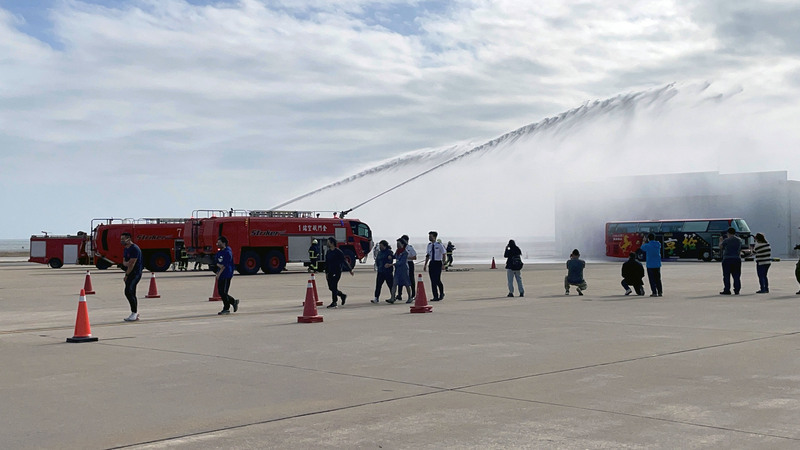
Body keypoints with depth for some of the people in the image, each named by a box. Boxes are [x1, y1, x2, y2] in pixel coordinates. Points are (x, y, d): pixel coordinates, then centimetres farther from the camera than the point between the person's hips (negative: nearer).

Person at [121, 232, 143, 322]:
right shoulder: (126, 249, 15)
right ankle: (135, 314, 16)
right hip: (130, 273, 10)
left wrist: (127, 275, -10)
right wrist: (126, 263, -11)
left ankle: (134, 312, -15)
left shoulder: (134, 249, -15)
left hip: (135, 273, -10)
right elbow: (124, 262, 14)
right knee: (131, 293, 10)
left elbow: (132, 264, -17)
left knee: (128, 292, -19)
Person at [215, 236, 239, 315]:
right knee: (220, 292, 9)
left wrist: (219, 273, -15)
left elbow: (225, 265, -17)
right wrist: (218, 264, -9)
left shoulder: (228, 252, -14)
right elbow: (216, 261, 14)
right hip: (220, 275, 9)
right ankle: (234, 302, 24)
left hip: (226, 275, -9)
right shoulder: (219, 252, 13)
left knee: (223, 292, -7)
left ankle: (226, 309, 3)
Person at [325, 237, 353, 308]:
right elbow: (326, 263, 18)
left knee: (334, 287, -10)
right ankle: (343, 295, 26)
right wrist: (326, 272, 13)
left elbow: (344, 261, -7)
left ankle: (334, 302, -4)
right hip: (330, 272, 7)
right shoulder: (328, 252, 12)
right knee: (331, 287, 7)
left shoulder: (338, 252, -9)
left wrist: (350, 270, -3)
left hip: (337, 272, -7)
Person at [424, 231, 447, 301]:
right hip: (432, 263, 5)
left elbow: (443, 255, -3)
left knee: (437, 280, -9)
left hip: (438, 263, -5)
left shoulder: (439, 245, -7)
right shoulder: (429, 245, 8)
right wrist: (425, 264, 14)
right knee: (433, 280, 3)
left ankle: (441, 293, 17)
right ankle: (435, 296, 10)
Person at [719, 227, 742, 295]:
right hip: (737, 259, 4)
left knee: (726, 276, 0)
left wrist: (721, 241, 24)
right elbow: (740, 250, 17)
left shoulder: (726, 240, -8)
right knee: (736, 276, 7)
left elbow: (720, 247, 6)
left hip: (727, 259, -4)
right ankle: (737, 290, 6)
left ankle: (727, 290, -2)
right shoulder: (739, 240, 7)